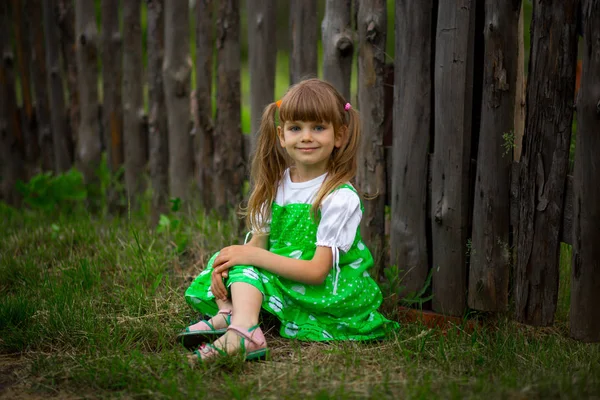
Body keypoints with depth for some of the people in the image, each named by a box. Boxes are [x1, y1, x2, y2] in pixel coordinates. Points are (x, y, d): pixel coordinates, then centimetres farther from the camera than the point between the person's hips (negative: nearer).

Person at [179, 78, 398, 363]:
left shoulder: (340, 197, -16)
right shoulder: (277, 184, 6)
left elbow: (317, 270, -22)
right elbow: (259, 241, 5)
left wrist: (250, 256, -25)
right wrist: (225, 265, -17)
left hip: (328, 293, -7)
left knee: (246, 265, -24)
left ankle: (240, 333, -40)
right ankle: (227, 315, -29)